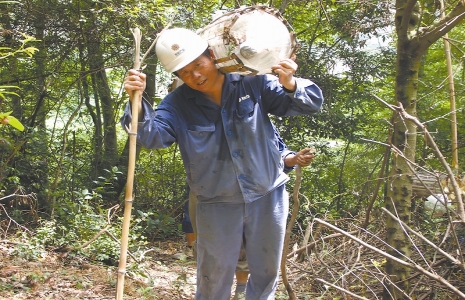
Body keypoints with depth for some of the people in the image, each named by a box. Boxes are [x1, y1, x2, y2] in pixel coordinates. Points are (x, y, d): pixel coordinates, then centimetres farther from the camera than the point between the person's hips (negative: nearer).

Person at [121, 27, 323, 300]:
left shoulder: (254, 83, -9)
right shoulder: (178, 104, -7)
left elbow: (310, 104, -10)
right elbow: (152, 135, -21)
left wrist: (290, 85, -33)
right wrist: (137, 103, -40)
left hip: (268, 197, 1)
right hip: (218, 206, 0)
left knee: (267, 272, 19)